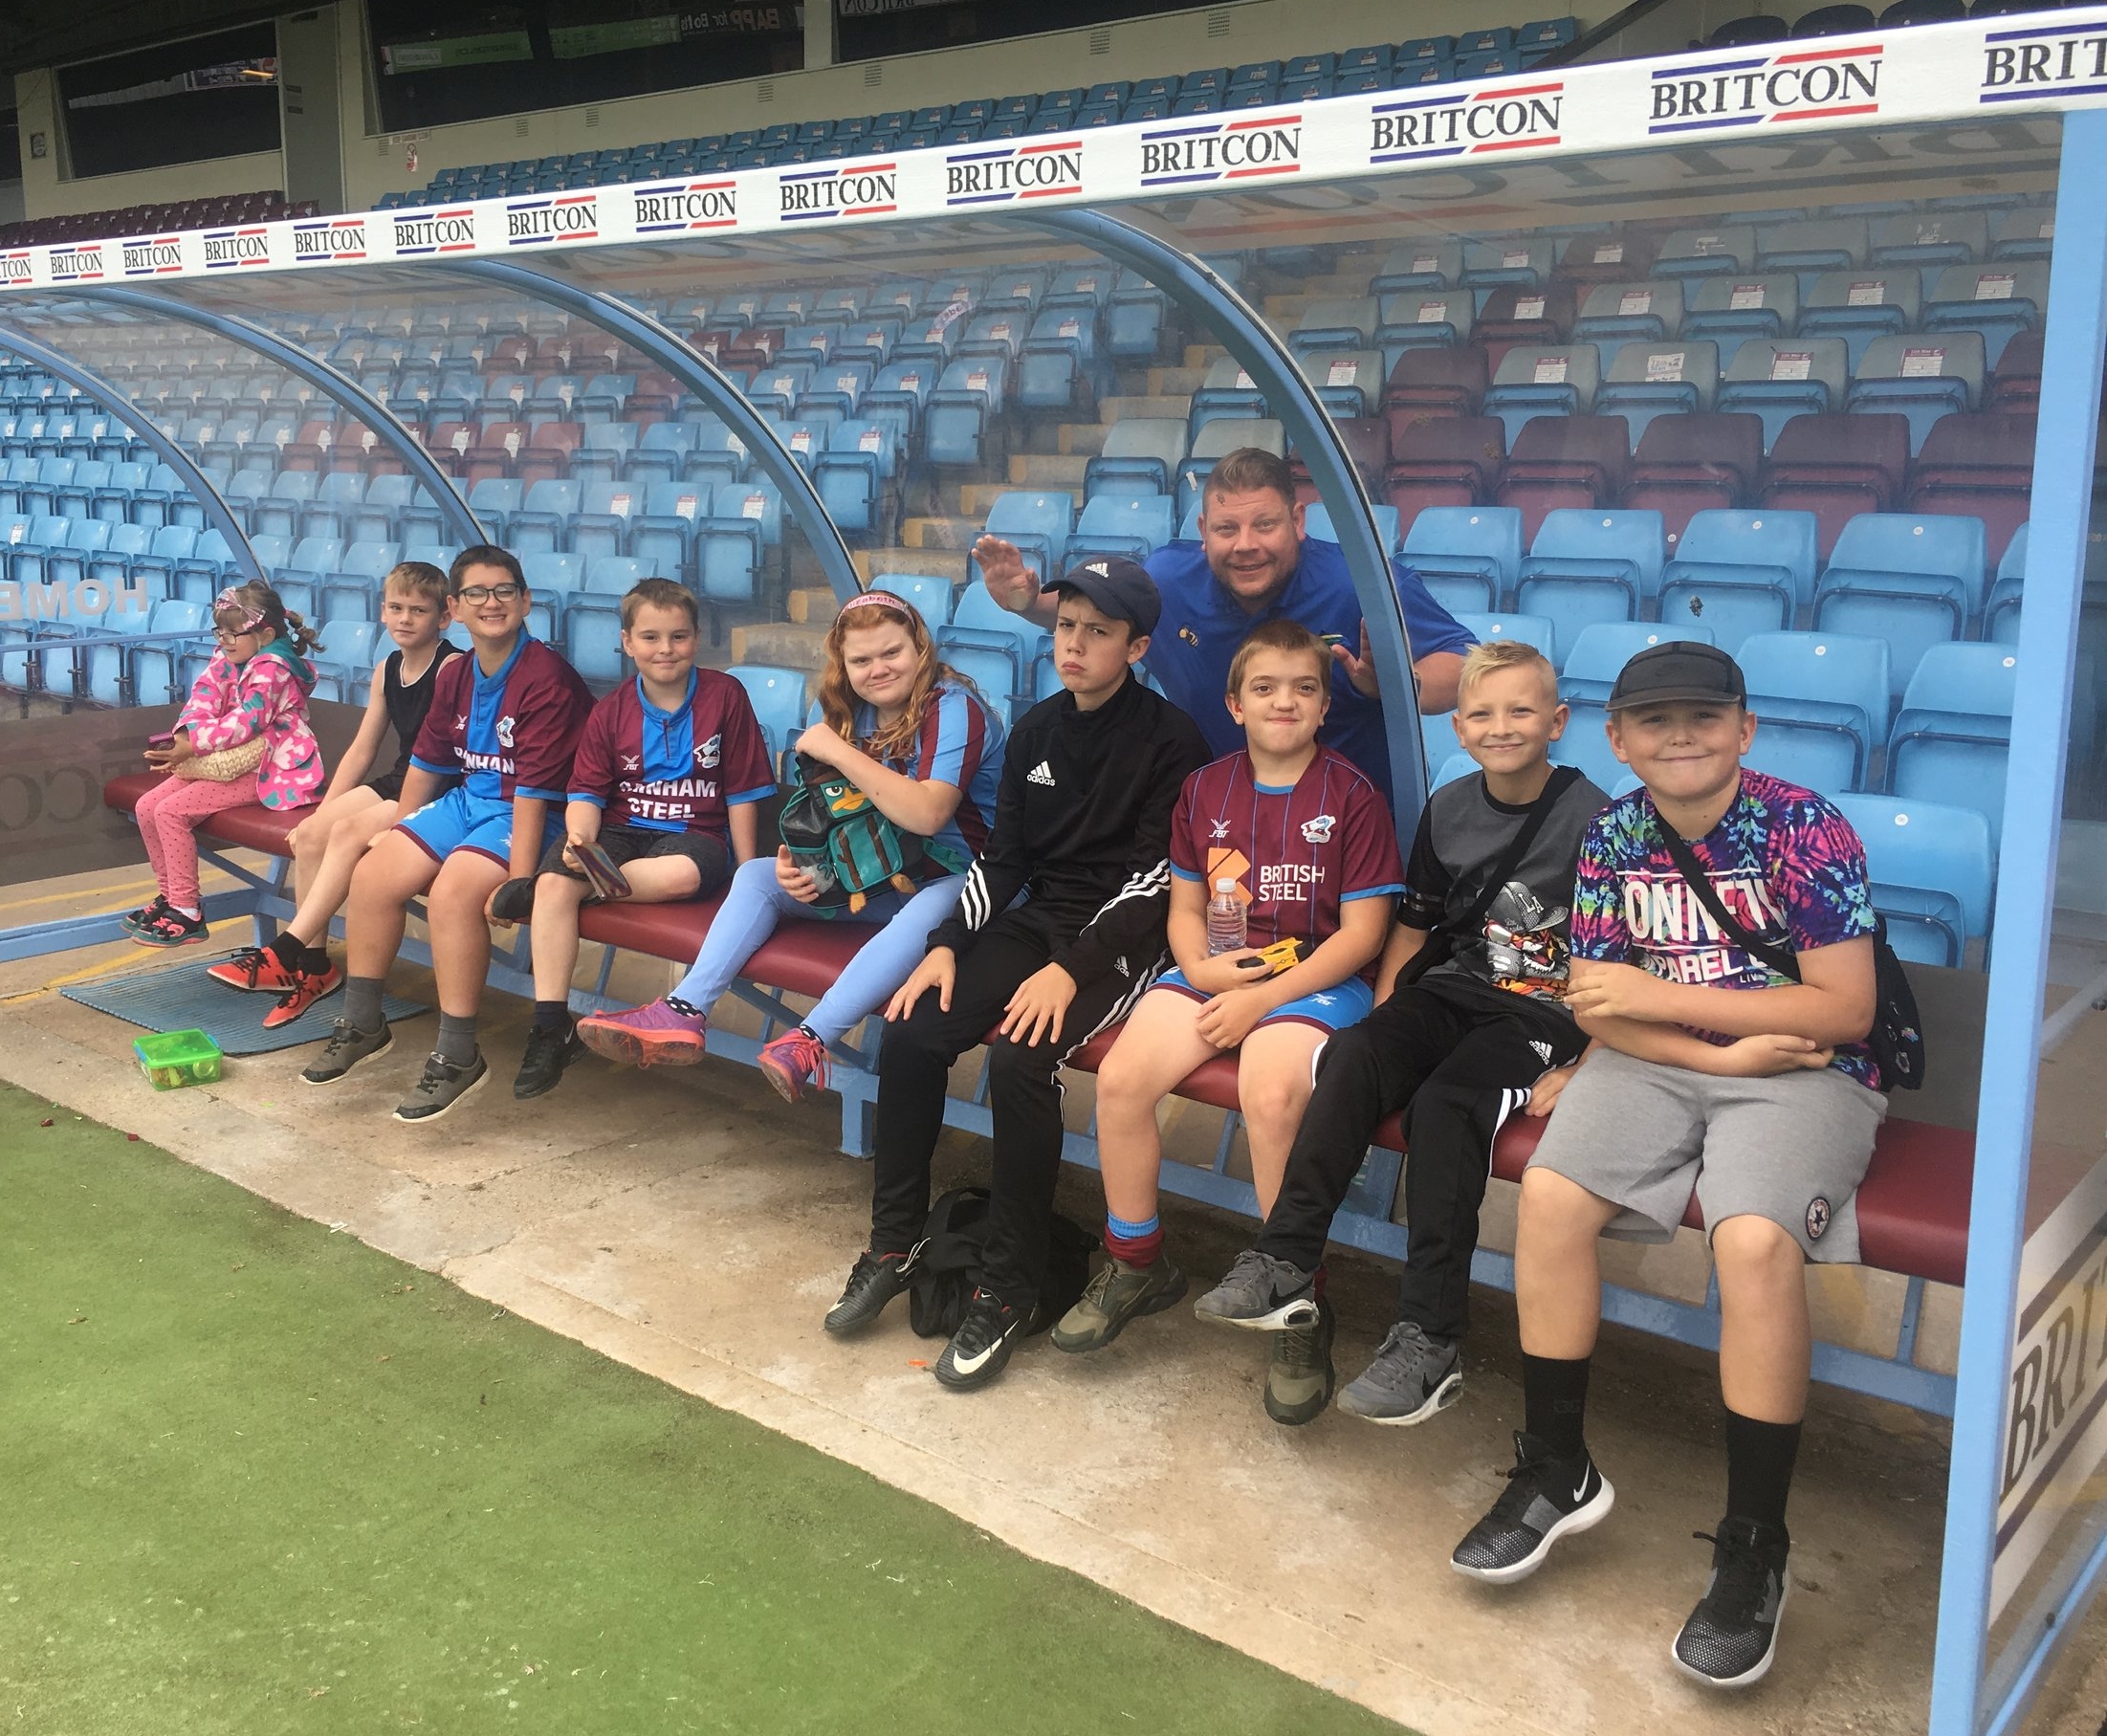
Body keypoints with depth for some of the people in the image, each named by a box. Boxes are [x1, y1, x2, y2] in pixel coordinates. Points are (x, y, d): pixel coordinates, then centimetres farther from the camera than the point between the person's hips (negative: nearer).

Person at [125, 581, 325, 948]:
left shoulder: (271, 669, -16)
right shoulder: (224, 661, 11)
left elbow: (246, 722, -26)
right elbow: (201, 701, -1)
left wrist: (192, 746, -29)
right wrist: (184, 735, -22)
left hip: (264, 770, -10)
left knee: (171, 811, -19)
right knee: (147, 806, 3)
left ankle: (187, 912, -11)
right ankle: (169, 894, 16)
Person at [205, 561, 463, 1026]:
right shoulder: (387, 671, 12)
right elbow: (360, 751, 16)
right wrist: (322, 811, 8)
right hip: (398, 782, 8)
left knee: (350, 831, -26)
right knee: (310, 833, -10)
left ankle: (285, 953, -20)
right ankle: (313, 966, -4)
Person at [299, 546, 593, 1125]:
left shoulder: (547, 680, -17)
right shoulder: (456, 676, 9)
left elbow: (533, 791, -22)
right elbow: (427, 762, 20)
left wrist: (518, 882, -25)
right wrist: (399, 834, 22)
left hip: (529, 816, -8)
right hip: (467, 800, 8)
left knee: (453, 890, -31)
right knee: (372, 874, -6)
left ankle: (459, 1056, -19)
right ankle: (362, 1026, 11)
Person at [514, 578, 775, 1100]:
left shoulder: (725, 696, 1)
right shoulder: (611, 711, 9)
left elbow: (742, 793, 2)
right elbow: (587, 791, 4)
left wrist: (748, 876, 0)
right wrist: (580, 837, -19)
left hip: (695, 835, -2)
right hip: (622, 830, 3)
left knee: (682, 875, -39)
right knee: (554, 884, -27)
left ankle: (538, 886, -20)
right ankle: (551, 1030, -22)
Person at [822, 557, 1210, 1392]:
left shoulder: (1170, 741, -7)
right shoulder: (1036, 730, 11)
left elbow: (1155, 878, -13)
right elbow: (1003, 856, 13)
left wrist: (1072, 970, -23)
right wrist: (948, 944, -3)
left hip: (1121, 940, -6)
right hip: (1036, 919, 6)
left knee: (1019, 1057, -31)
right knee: (910, 1034, -16)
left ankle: (1009, 1289, -16)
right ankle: (894, 1243, 1)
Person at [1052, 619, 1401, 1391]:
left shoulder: (1351, 796, -3)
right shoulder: (1205, 789, 11)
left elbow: (1362, 930, -7)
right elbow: (1185, 908, 14)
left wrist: (1261, 998, -14)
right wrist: (1200, 966, -9)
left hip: (1314, 977, -4)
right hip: (1216, 968, 5)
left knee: (1269, 1095, -34)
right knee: (1120, 1078, -20)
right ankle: (1136, 1264, 2)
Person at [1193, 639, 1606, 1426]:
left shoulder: (1591, 817, -7)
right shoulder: (1448, 808, 9)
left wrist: (1580, 1067, -15)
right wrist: (1382, 1025, 6)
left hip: (1543, 1014, -5)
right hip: (1452, 991, 5)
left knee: (1445, 1102, -31)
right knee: (1351, 1056, -25)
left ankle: (1426, 1340, -29)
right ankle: (1284, 1267, -25)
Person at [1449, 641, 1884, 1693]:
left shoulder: (1806, 830, -11)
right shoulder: (1612, 837, 3)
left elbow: (1845, 1010, -14)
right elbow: (1598, 1012, 2)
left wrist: (1663, 995, -15)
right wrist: (1729, 1053, -14)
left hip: (1804, 1073, -4)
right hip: (1658, 1063, 4)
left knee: (1754, 1240, -31)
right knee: (1549, 1193, -21)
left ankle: (1754, 1546, -13)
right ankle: (1556, 1472, -1)